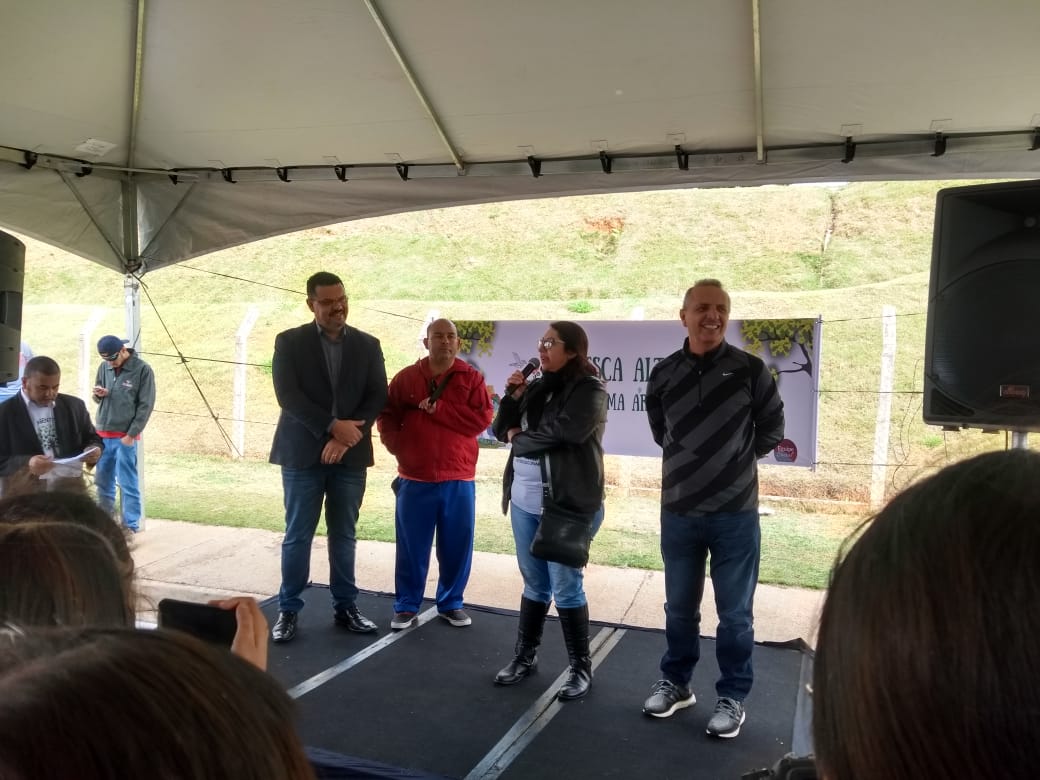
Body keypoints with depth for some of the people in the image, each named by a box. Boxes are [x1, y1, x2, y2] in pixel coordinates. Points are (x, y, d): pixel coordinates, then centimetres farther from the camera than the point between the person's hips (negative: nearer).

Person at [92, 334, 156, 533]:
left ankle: (131, 526, 4)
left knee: (127, 483, -3)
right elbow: (98, 399, 20)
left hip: (125, 436, -5)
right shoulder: (104, 367, 7)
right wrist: (98, 395, -6)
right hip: (103, 434, 6)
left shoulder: (142, 370, -8)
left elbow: (146, 406, -9)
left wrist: (131, 434, -13)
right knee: (102, 480, 12)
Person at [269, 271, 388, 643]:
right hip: (303, 453, -2)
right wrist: (333, 426, -18)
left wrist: (345, 438, -13)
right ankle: (288, 610, 16)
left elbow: (377, 397, -1)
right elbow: (288, 395, -10)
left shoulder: (368, 345, 6)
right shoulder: (289, 342, 0)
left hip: (351, 454, 2)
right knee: (297, 536, 4)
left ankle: (345, 606, 22)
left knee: (344, 536, 10)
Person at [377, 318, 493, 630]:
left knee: (456, 546, 7)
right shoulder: (406, 377, 5)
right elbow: (386, 415, 9)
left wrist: (439, 409, -15)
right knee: (411, 546, 7)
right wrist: (396, 445, -7)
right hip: (415, 477, 0)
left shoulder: (471, 377, 1)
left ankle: (451, 603, 23)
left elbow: (482, 418, -10)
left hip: (458, 478, 0)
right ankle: (406, 606, 19)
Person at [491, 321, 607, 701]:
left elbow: (565, 432, -23)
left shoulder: (589, 389, -8)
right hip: (525, 500, 6)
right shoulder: (537, 387, 12)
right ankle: (525, 655, 30)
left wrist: (519, 438, -7)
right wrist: (513, 396, -5)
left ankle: (581, 666, 17)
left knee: (566, 588, 1)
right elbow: (502, 429, 13)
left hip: (569, 502, -6)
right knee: (534, 584, 17)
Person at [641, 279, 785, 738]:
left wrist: (737, 459, 6)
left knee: (735, 612, 8)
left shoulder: (750, 369, -7)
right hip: (678, 513, 2)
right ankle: (675, 682, 34)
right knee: (679, 607, 16)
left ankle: (733, 696, 25)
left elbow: (772, 429, 5)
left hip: (735, 514, -2)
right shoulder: (664, 374, 0)